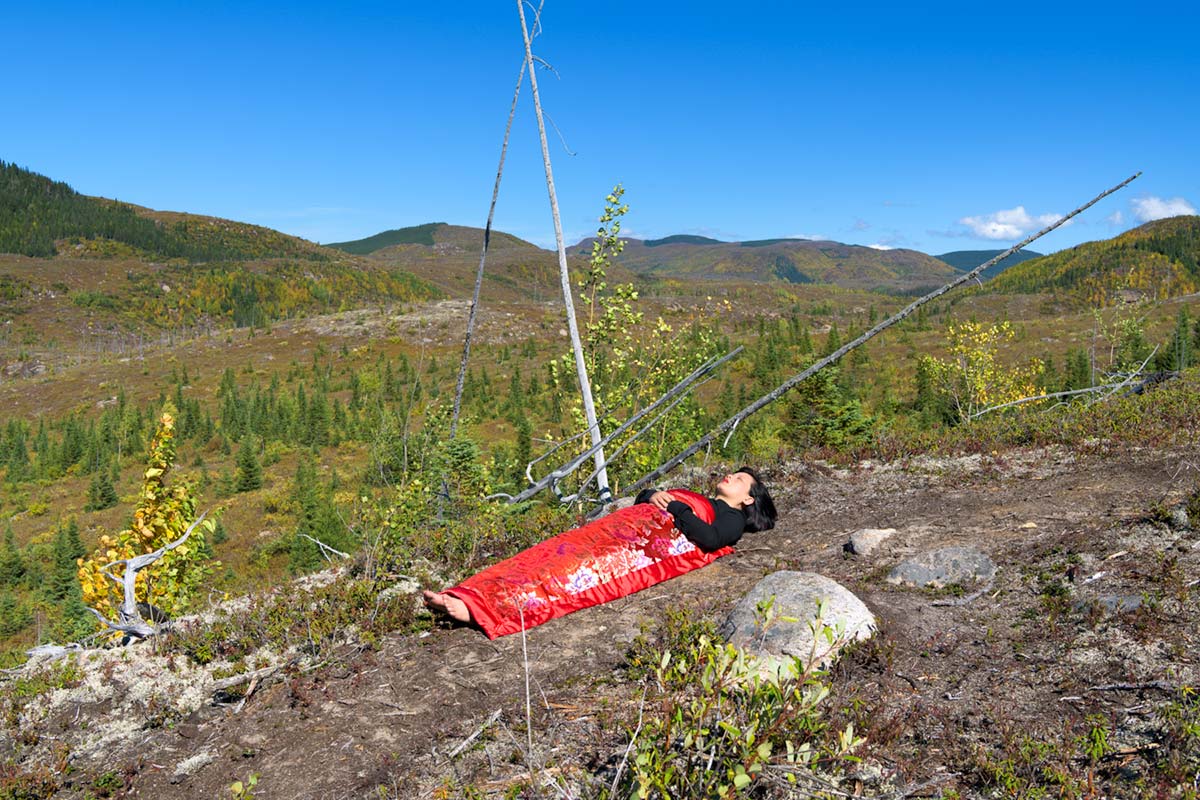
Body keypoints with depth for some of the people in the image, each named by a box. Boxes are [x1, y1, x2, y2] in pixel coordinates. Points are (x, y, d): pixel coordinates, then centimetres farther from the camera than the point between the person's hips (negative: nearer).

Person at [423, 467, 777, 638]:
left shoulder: (731, 519, 17)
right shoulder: (695, 499, 39)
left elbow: (708, 539, -5)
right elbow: (641, 500, 33)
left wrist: (674, 505, 0)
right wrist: (653, 495, 12)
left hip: (653, 545, -7)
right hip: (619, 528, 7)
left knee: (578, 571, -30)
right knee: (553, 555, -18)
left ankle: (481, 610, -47)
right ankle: (466, 600, -31)